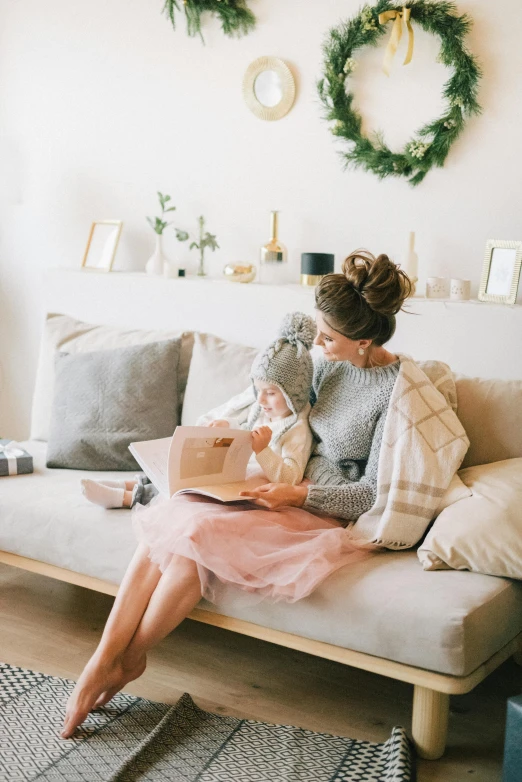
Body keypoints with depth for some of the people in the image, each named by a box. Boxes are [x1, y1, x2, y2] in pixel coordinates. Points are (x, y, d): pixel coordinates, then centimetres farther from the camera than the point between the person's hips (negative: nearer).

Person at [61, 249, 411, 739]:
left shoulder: (399, 391, -15)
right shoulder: (331, 363, 6)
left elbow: (374, 493, -14)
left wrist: (297, 495, -22)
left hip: (329, 515, -7)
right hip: (287, 492, 7)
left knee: (197, 531, -29)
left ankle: (129, 658, -9)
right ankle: (104, 657, -19)